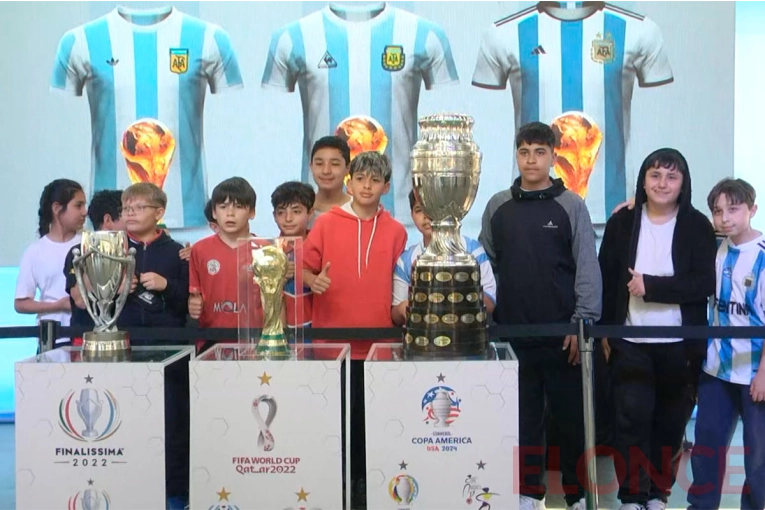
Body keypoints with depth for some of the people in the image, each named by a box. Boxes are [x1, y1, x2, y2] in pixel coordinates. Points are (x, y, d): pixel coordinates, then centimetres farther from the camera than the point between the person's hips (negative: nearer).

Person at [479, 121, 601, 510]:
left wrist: (583, 324, -11)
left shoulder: (571, 206, -1)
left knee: (571, 416, 5)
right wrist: (485, 314, 6)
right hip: (512, 332, 3)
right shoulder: (498, 206, 7)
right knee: (523, 416, 9)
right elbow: (487, 265, 11)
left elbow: (588, 268, -5)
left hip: (561, 333, -2)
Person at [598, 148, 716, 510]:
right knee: (631, 416, -5)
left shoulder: (697, 226, -1)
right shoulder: (622, 222, 3)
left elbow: (705, 283, -10)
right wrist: (605, 331, 1)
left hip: (679, 345, 0)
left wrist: (651, 286, -17)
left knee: (670, 421, 9)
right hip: (630, 342, 0)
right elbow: (606, 279, 5)